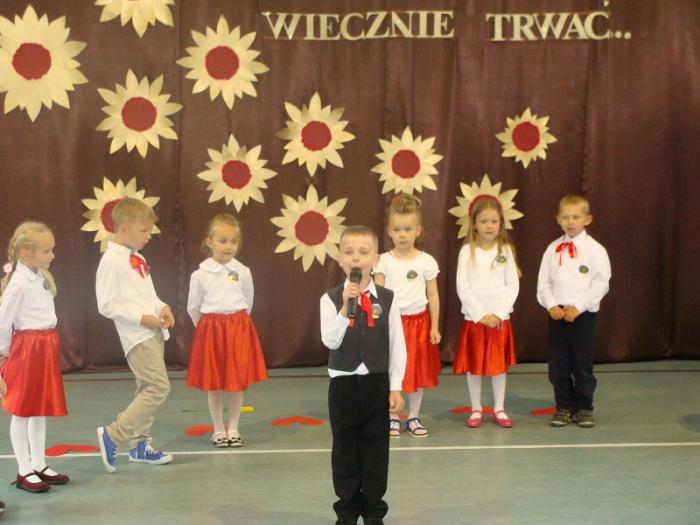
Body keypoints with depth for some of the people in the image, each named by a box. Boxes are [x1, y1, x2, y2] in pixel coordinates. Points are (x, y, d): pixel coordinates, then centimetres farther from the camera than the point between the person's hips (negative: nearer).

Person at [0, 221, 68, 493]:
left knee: (41, 410, 14)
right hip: (26, 348, -8)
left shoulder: (42, 277, 8)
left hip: (46, 346, 8)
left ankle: (39, 465, 23)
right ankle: (24, 472, 10)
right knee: (22, 412, 2)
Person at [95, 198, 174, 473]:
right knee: (158, 388, -13)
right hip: (137, 335, -9)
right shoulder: (112, 260, -13)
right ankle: (112, 435, -6)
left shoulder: (136, 258, 14)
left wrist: (162, 307, 4)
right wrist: (142, 318, -18)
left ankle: (139, 444, 24)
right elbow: (106, 305, -16)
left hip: (153, 332, 9)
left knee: (147, 389, 14)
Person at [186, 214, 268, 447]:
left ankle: (233, 428, 19)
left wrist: (236, 324, 13)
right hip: (210, 330, -1)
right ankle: (218, 429, 18)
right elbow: (193, 308, 5)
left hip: (239, 330, 1)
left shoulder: (243, 272, -2)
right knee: (213, 384, 5)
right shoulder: (200, 274, -6)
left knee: (238, 382, 6)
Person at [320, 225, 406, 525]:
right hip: (343, 383, 0)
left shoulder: (387, 298, -4)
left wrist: (395, 387, -3)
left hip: (376, 382, 1)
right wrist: (346, 307, -29)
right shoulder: (331, 298, -7)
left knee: (376, 449, 8)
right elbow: (330, 341, -17)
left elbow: (397, 344, -1)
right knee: (344, 449, 9)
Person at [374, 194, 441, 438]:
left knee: (418, 371, 9)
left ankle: (413, 417, 22)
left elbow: (433, 296, 1)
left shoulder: (426, 261, -2)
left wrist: (434, 327, 0)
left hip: (419, 321, 1)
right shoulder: (384, 261, -3)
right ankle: (393, 418, 18)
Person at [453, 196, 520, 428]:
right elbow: (462, 287, -7)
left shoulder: (506, 250, 2)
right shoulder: (467, 251, -3)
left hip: (500, 318, 1)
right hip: (474, 318, -1)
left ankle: (499, 409, 20)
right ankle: (476, 409, 17)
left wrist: (498, 314, -11)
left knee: (499, 364, 9)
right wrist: (481, 315, -13)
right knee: (473, 366, 5)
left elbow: (513, 285, -1)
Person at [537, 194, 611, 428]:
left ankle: (584, 408, 17)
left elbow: (601, 283, -9)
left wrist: (578, 307, -15)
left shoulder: (595, 249, -4)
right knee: (558, 365, 7)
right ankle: (564, 407, 18)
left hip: (583, 314, -3)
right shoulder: (553, 249, 6)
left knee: (583, 364, 4)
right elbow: (544, 282, 5)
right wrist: (551, 305, -10)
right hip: (557, 314, 3)